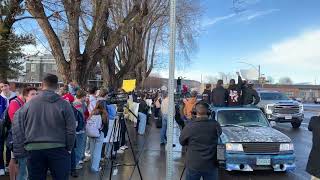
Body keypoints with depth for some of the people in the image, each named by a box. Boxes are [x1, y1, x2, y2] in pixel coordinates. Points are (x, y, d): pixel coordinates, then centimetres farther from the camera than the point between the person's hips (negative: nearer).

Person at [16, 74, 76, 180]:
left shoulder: (28, 104, 0)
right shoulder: (64, 104, -7)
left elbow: (21, 130, 6)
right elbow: (71, 130, -7)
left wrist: (26, 146, 19)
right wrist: (68, 149, 6)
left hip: (34, 149, 2)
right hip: (58, 149, -2)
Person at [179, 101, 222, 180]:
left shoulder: (189, 126, -16)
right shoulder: (215, 125, -11)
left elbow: (182, 142, -1)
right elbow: (219, 134, 11)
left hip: (193, 165, -1)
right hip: (211, 165, 2)